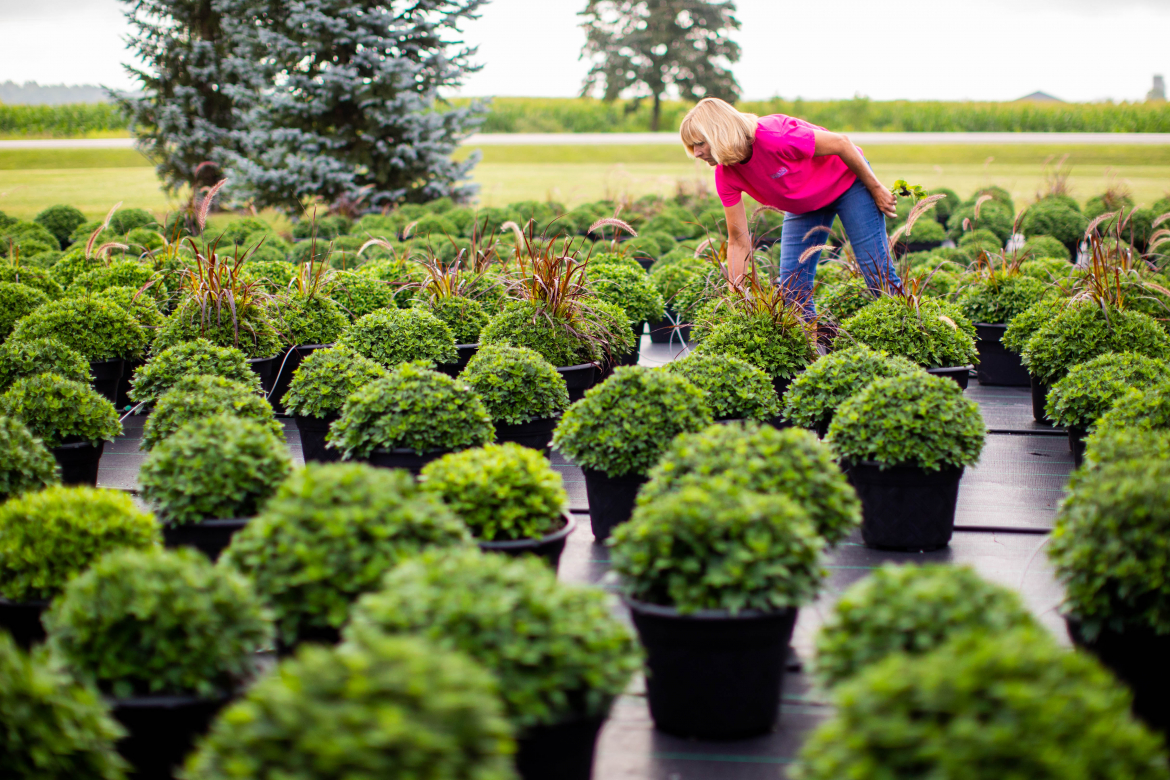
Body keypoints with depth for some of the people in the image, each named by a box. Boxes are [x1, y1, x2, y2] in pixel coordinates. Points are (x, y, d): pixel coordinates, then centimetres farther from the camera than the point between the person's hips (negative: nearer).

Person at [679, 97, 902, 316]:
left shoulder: (774, 136, -37)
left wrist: (875, 189, -15)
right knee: (791, 287, -6)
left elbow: (841, 143, -24)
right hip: (803, 206, 6)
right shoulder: (725, 175, -17)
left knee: (878, 273, -9)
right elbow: (738, 242, -11)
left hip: (847, 181, -6)